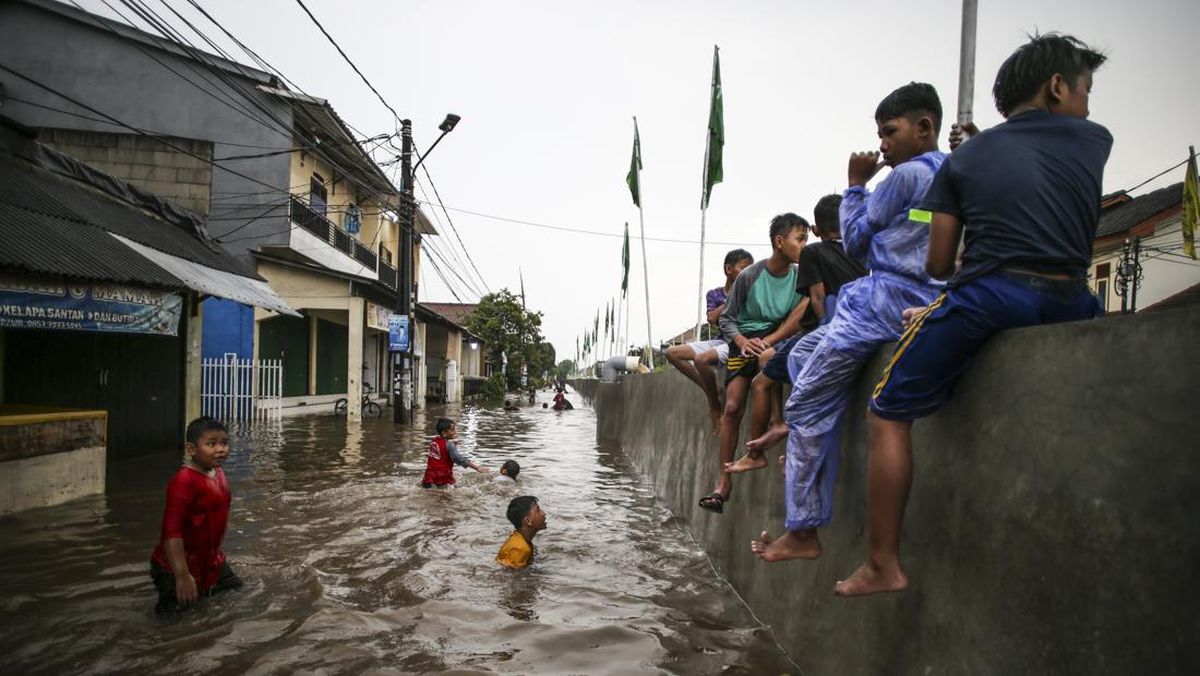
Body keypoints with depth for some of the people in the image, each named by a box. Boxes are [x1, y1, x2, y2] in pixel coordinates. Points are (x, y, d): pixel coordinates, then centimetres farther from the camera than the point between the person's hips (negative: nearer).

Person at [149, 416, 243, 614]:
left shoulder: (218, 473, 1)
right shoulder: (184, 482, -26)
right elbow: (171, 531, -29)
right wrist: (182, 576, -30)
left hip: (212, 562, 8)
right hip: (177, 568, -8)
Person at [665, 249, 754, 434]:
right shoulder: (714, 294, 12)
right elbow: (712, 319, -5)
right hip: (720, 341, 6)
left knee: (701, 358, -32)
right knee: (672, 353, -6)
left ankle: (715, 405, -10)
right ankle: (709, 392, -5)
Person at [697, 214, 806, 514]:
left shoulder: (800, 277, -4)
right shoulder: (749, 276, -9)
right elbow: (726, 319, -4)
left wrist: (767, 341, -20)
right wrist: (742, 342, -21)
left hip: (778, 340, 1)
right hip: (745, 341, -1)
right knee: (733, 407, -9)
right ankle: (723, 483, -3)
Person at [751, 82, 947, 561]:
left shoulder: (907, 174, -11)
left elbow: (854, 242, -2)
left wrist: (855, 183, 6)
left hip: (889, 301, -10)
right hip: (921, 300, 10)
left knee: (806, 407, -8)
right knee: (802, 354, 22)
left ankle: (803, 531, -3)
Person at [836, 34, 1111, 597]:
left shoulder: (966, 157, 13)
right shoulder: (1096, 141, 16)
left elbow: (938, 266, 8)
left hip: (987, 296, -3)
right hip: (1070, 303, 3)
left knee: (888, 415, 7)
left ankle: (884, 564, 5)